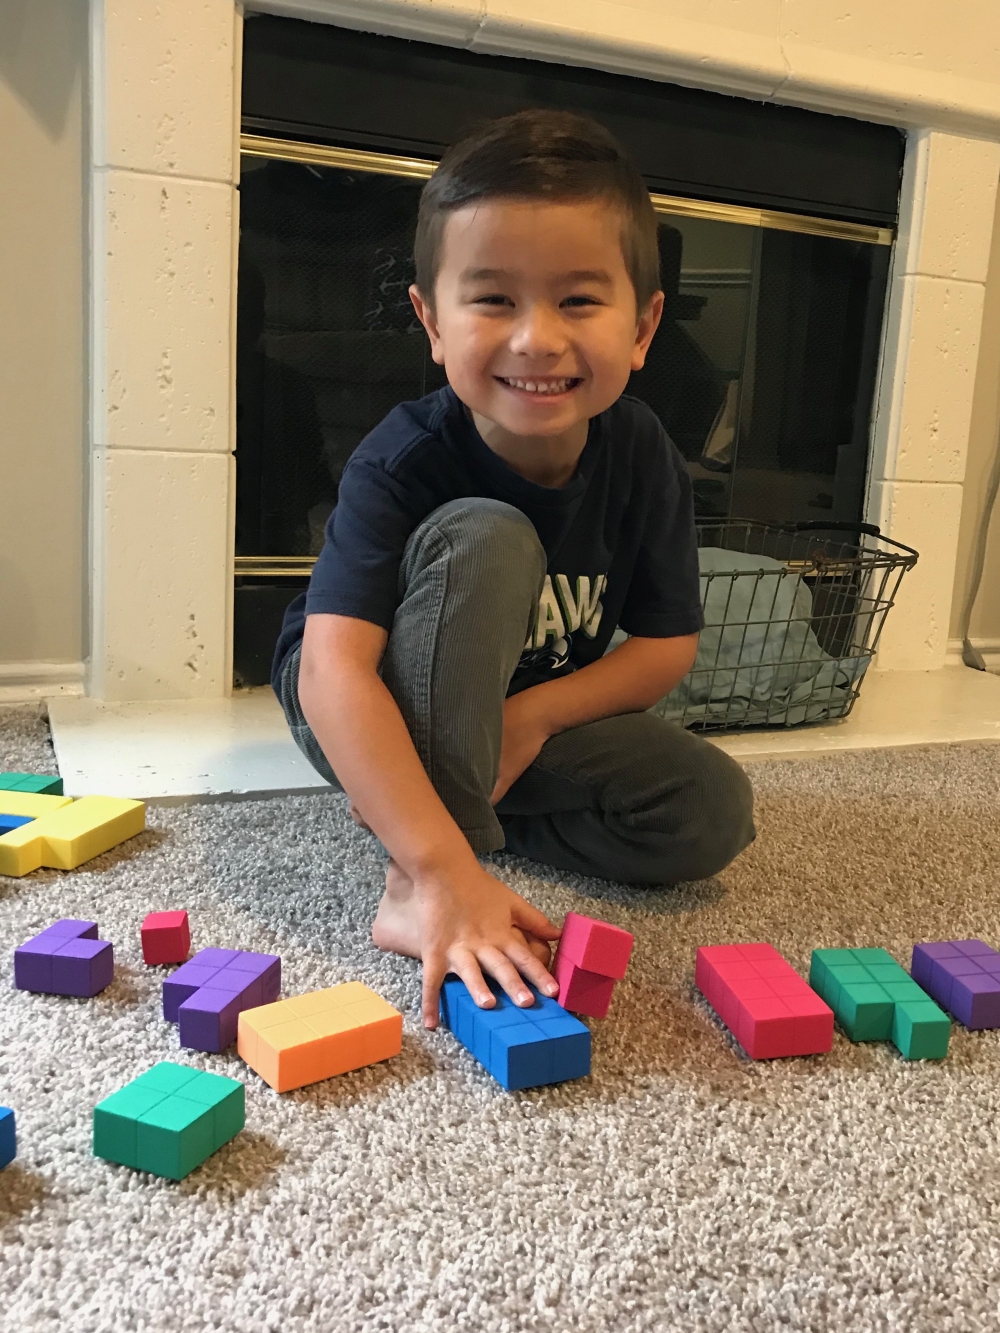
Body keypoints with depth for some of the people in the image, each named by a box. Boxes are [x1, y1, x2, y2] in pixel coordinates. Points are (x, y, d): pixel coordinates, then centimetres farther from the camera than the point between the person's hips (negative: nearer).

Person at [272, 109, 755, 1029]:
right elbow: (334, 673, -39)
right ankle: (409, 891, -32)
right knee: (485, 538, -34)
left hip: (536, 714, 4)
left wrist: (538, 712, -23)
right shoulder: (404, 462, -29)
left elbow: (669, 641, -6)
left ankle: (469, 806, -7)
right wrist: (444, 869, -48)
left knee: (713, 814, -14)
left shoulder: (642, 458, -15)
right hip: (370, 715, -4)